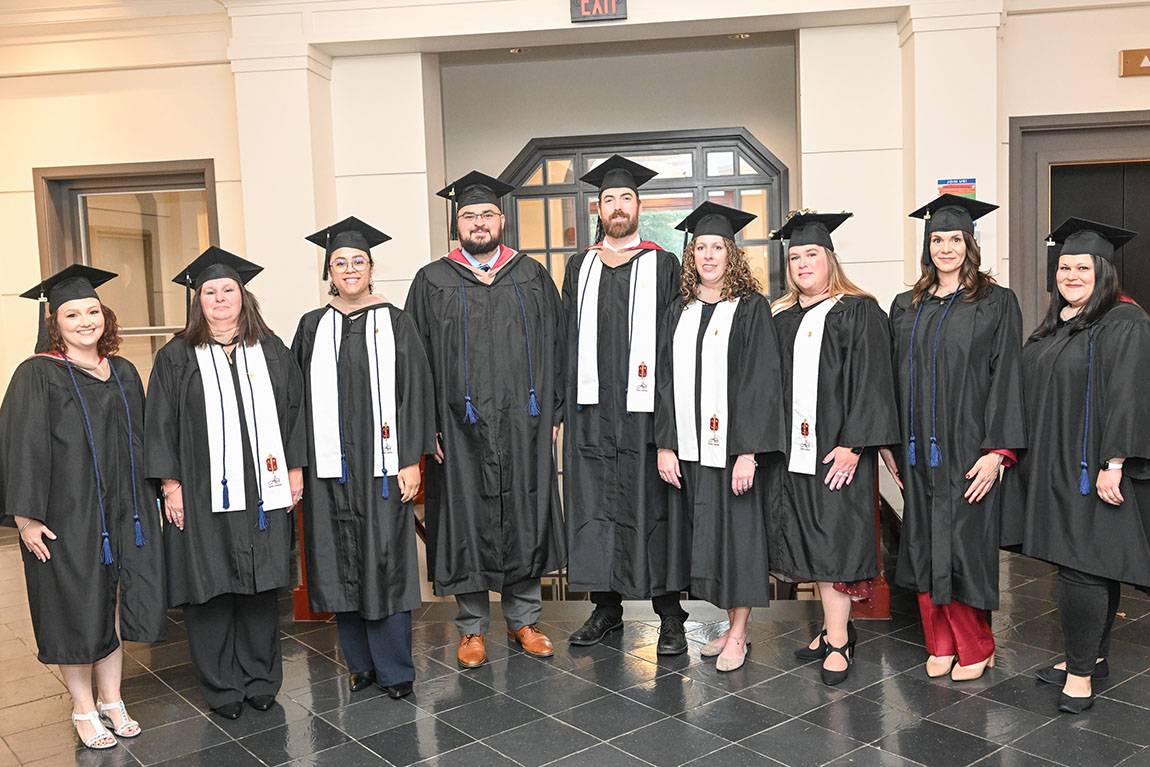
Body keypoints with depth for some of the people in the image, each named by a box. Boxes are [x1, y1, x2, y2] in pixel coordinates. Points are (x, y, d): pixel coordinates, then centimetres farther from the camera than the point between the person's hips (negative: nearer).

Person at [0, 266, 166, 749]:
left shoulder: (123, 373, 9)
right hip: (65, 516, -4)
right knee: (77, 612, 5)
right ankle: (84, 710, 20)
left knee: (115, 605, 11)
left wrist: (144, 504, 14)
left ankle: (112, 701, 25)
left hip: (121, 512, 5)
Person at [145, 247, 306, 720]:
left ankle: (260, 680, 23)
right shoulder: (176, 358, 2)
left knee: (260, 585, 9)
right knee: (210, 590, 4)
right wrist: (171, 485, -6)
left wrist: (295, 469, 4)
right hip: (202, 496, -2)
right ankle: (222, 688, 18)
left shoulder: (272, 353, 9)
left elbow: (293, 412, 10)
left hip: (262, 491, 2)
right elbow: (161, 425, 0)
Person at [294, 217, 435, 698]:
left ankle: (394, 668, 11)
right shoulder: (312, 327, 9)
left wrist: (411, 460, -8)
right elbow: (300, 398, 8)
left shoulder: (394, 322, 3)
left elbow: (413, 391, -1)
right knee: (342, 562, 7)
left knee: (385, 561, -1)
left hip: (381, 460, -2)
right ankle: (360, 662, 21)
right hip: (331, 462, 2)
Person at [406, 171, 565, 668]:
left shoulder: (532, 276, 8)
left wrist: (554, 412, 1)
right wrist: (429, 424, -7)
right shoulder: (432, 283, 3)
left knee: (525, 517, 9)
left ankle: (524, 618, 25)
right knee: (468, 520, 5)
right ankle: (472, 627, 20)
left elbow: (554, 348, 8)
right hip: (461, 426, -1)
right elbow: (418, 359, 0)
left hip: (523, 423, 2)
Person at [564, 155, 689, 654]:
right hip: (592, 407, 3)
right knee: (595, 502, 7)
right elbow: (567, 337, 13)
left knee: (652, 502, -1)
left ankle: (670, 615, 10)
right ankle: (606, 607, 20)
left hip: (645, 406, -3)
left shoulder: (663, 266, 6)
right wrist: (564, 400, 5)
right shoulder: (580, 267, 15)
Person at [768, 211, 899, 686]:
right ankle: (835, 627, 24)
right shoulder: (779, 318, 12)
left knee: (835, 539, -3)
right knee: (811, 539, 10)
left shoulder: (858, 313, -3)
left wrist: (853, 444, -17)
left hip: (840, 449, -5)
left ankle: (838, 640, 7)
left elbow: (870, 382, -10)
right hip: (794, 448, 5)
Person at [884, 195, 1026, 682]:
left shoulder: (995, 303, -2)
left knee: (963, 546, 0)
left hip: (967, 449, -4)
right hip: (918, 451, 5)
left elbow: (1006, 378, -7)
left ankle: (975, 648, 19)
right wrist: (887, 441, 7)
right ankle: (940, 645, 22)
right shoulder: (906, 307, 11)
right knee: (924, 546, 8)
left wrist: (998, 450, -14)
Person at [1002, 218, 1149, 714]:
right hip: (1055, 466, 8)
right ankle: (1093, 657, 24)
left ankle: (1080, 672, 3)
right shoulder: (1056, 325, 15)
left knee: (1081, 566, -7)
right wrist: (1022, 453, 17)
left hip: (1093, 471, -8)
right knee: (1090, 565, 14)